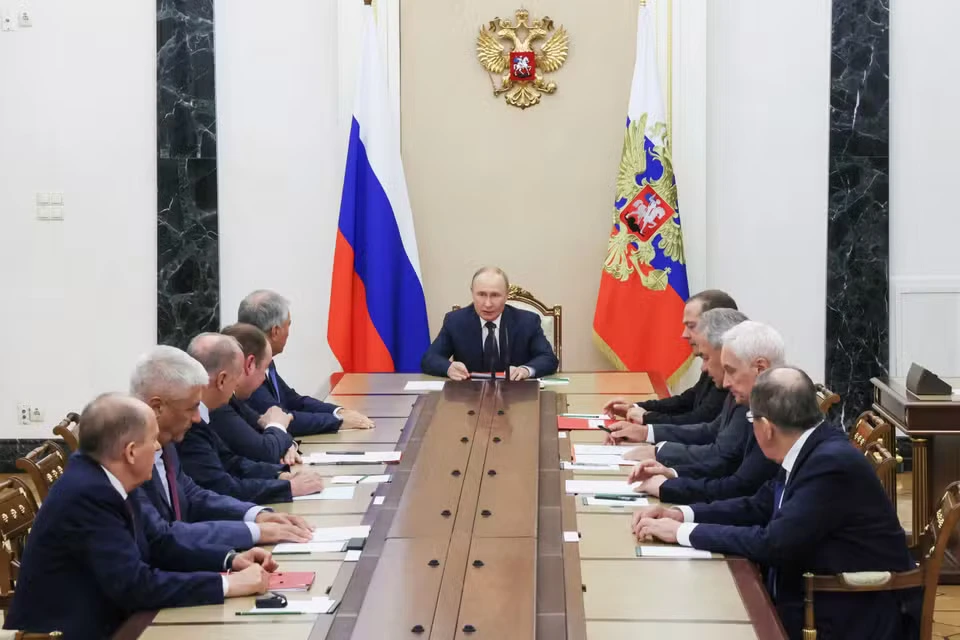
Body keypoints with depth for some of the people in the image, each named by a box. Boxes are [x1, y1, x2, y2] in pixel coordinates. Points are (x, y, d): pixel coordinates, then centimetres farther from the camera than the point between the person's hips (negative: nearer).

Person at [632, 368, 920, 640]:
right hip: (818, 601, 8)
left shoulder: (833, 464, -24)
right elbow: (758, 507, 14)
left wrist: (683, 532, -17)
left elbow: (772, 543, -26)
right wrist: (680, 514, 1)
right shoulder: (810, 451, 3)